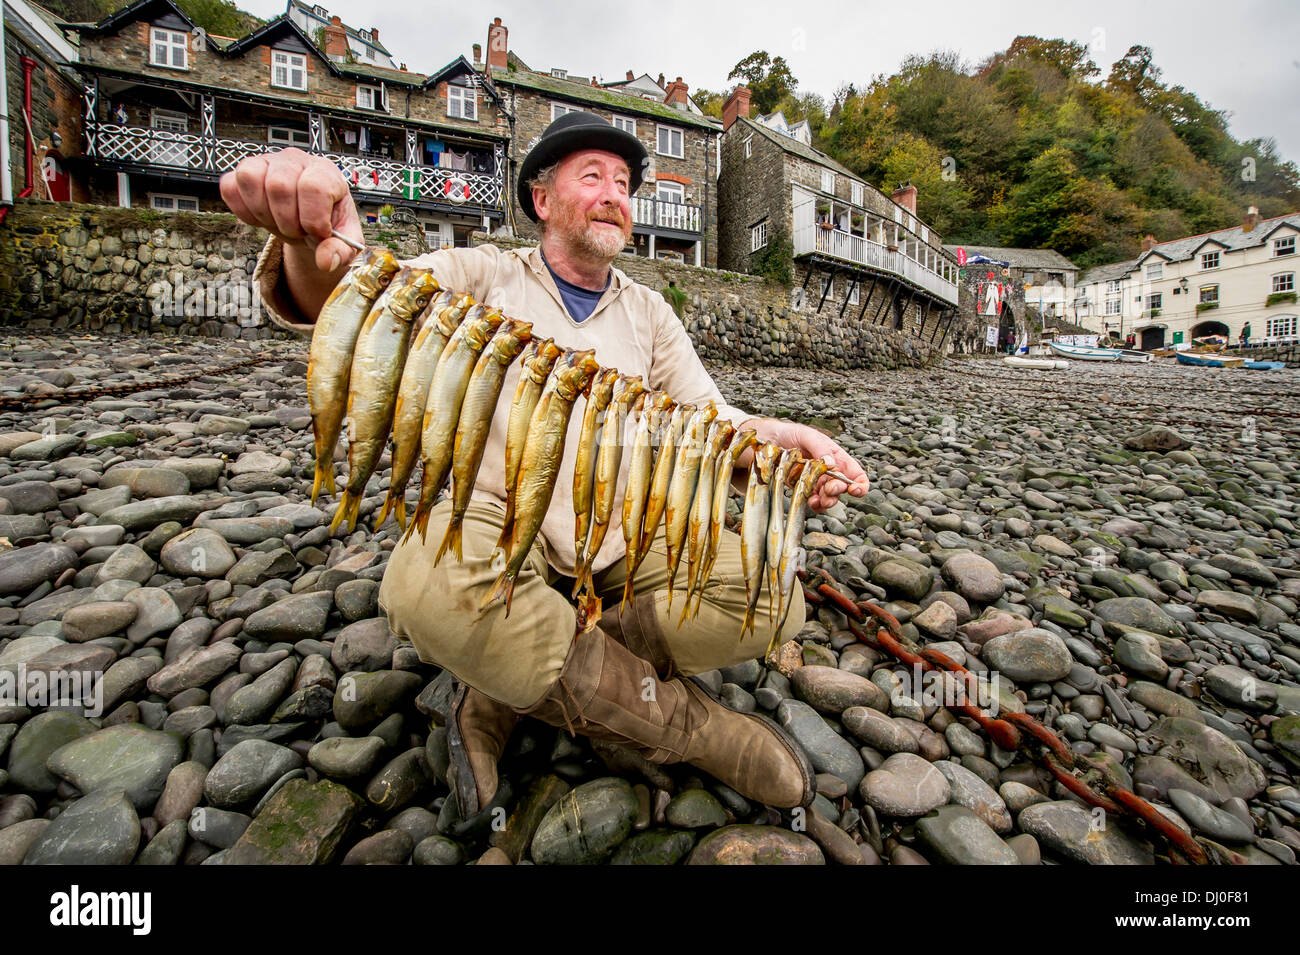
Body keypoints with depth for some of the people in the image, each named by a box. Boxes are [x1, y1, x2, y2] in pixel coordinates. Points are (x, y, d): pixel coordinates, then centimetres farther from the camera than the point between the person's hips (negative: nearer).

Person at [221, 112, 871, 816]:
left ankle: (503, 693, -12)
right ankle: (693, 728, -16)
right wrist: (313, 249, -37)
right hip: (497, 516, -2)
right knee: (429, 585, -37)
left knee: (771, 601, -19)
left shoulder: (649, 312, 15)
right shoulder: (484, 276, 5)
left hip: (624, 530, 4)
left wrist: (774, 436, -18)